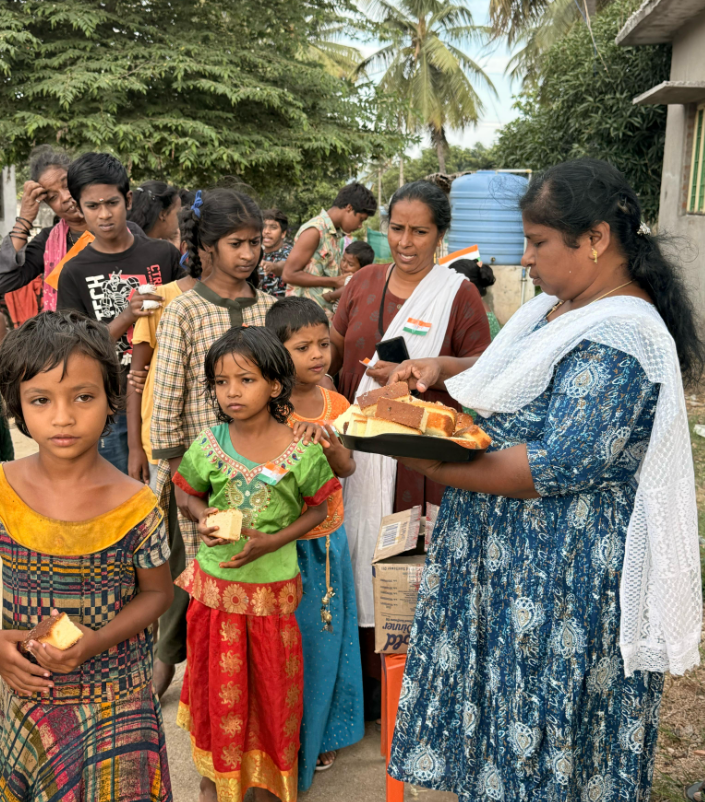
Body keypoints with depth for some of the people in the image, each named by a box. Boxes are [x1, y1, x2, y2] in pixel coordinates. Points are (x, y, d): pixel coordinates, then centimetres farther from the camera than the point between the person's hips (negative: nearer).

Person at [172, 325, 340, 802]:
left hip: (272, 586, -1)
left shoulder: (302, 451, -14)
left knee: (271, 684, 14)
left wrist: (272, 541, -17)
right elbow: (192, 494, 8)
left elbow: (318, 509, -4)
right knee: (219, 684, 17)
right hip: (216, 583, 2)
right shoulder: (209, 445, -7)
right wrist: (203, 518, -14)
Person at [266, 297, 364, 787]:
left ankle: (322, 733, 38)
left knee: (329, 634, 17)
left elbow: (347, 469, 1)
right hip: (285, 544, -6)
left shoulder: (335, 404, 3)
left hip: (329, 539, 6)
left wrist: (331, 441, -18)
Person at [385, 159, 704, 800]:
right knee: (502, 705, 22)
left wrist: (435, 467, -24)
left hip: (566, 572, -9)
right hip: (512, 549, 9)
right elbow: (510, 379, 20)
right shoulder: (562, 307, 7)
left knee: (541, 730, 10)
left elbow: (557, 466, -28)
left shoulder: (618, 342, -24)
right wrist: (443, 369, 2)